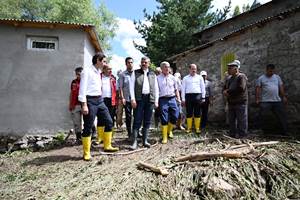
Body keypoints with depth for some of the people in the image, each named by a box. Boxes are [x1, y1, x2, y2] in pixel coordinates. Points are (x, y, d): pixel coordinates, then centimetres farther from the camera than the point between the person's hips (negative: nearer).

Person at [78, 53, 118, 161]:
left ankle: (107, 146, 22)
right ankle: (86, 153, 11)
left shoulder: (98, 72, 16)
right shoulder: (87, 71, -8)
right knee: (88, 127, -1)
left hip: (100, 100, 8)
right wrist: (84, 105, -19)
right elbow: (82, 88, -13)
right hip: (90, 101, -8)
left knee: (109, 122, 8)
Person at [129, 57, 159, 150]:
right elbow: (132, 86, 0)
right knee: (137, 121, -5)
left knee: (147, 121, 7)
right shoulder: (136, 73, 7)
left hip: (150, 98, 3)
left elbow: (156, 88, 14)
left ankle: (145, 140, 17)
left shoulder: (153, 74, 15)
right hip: (139, 98, -3)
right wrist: (133, 99, -10)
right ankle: (134, 141, 0)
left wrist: (156, 100, 7)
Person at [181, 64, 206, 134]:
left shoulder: (200, 77, 13)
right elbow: (183, 89, 8)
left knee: (197, 113, 2)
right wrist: (183, 99, 1)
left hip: (198, 95, 0)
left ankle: (197, 128, 8)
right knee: (189, 113, 2)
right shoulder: (185, 78, 12)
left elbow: (203, 87, 12)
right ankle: (189, 128, 9)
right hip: (188, 96, 0)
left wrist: (203, 97, 5)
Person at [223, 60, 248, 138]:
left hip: (240, 103, -8)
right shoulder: (229, 79, 15)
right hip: (231, 104, 8)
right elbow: (224, 89, 17)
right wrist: (225, 92, -8)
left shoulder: (241, 77, -9)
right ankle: (232, 136, 25)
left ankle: (242, 137, 6)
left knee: (241, 122, -2)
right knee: (231, 122, 14)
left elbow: (241, 89, -22)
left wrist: (228, 91, -14)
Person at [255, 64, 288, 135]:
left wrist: (284, 96, 8)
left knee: (282, 115, 11)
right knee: (261, 116, -4)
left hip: (277, 101, 4)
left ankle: (285, 131, 24)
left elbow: (281, 87, 15)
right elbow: (258, 89, -4)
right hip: (265, 101, -4)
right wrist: (257, 99, -11)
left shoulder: (277, 77, 14)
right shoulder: (261, 78, 1)